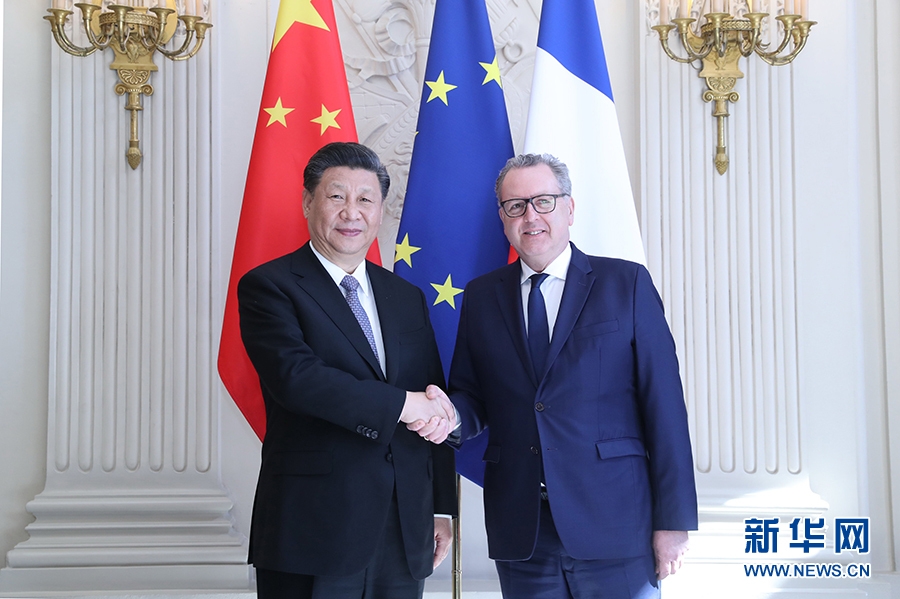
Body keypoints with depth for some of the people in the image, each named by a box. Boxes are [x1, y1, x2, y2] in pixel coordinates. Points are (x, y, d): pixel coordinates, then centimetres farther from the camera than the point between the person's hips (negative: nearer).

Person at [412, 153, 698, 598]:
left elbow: (664, 406, -2)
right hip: (521, 535, 3)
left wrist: (673, 520, -7)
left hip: (615, 528, -2)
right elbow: (473, 396, 13)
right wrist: (452, 416, -12)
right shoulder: (481, 297, 11)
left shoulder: (627, 283, 1)